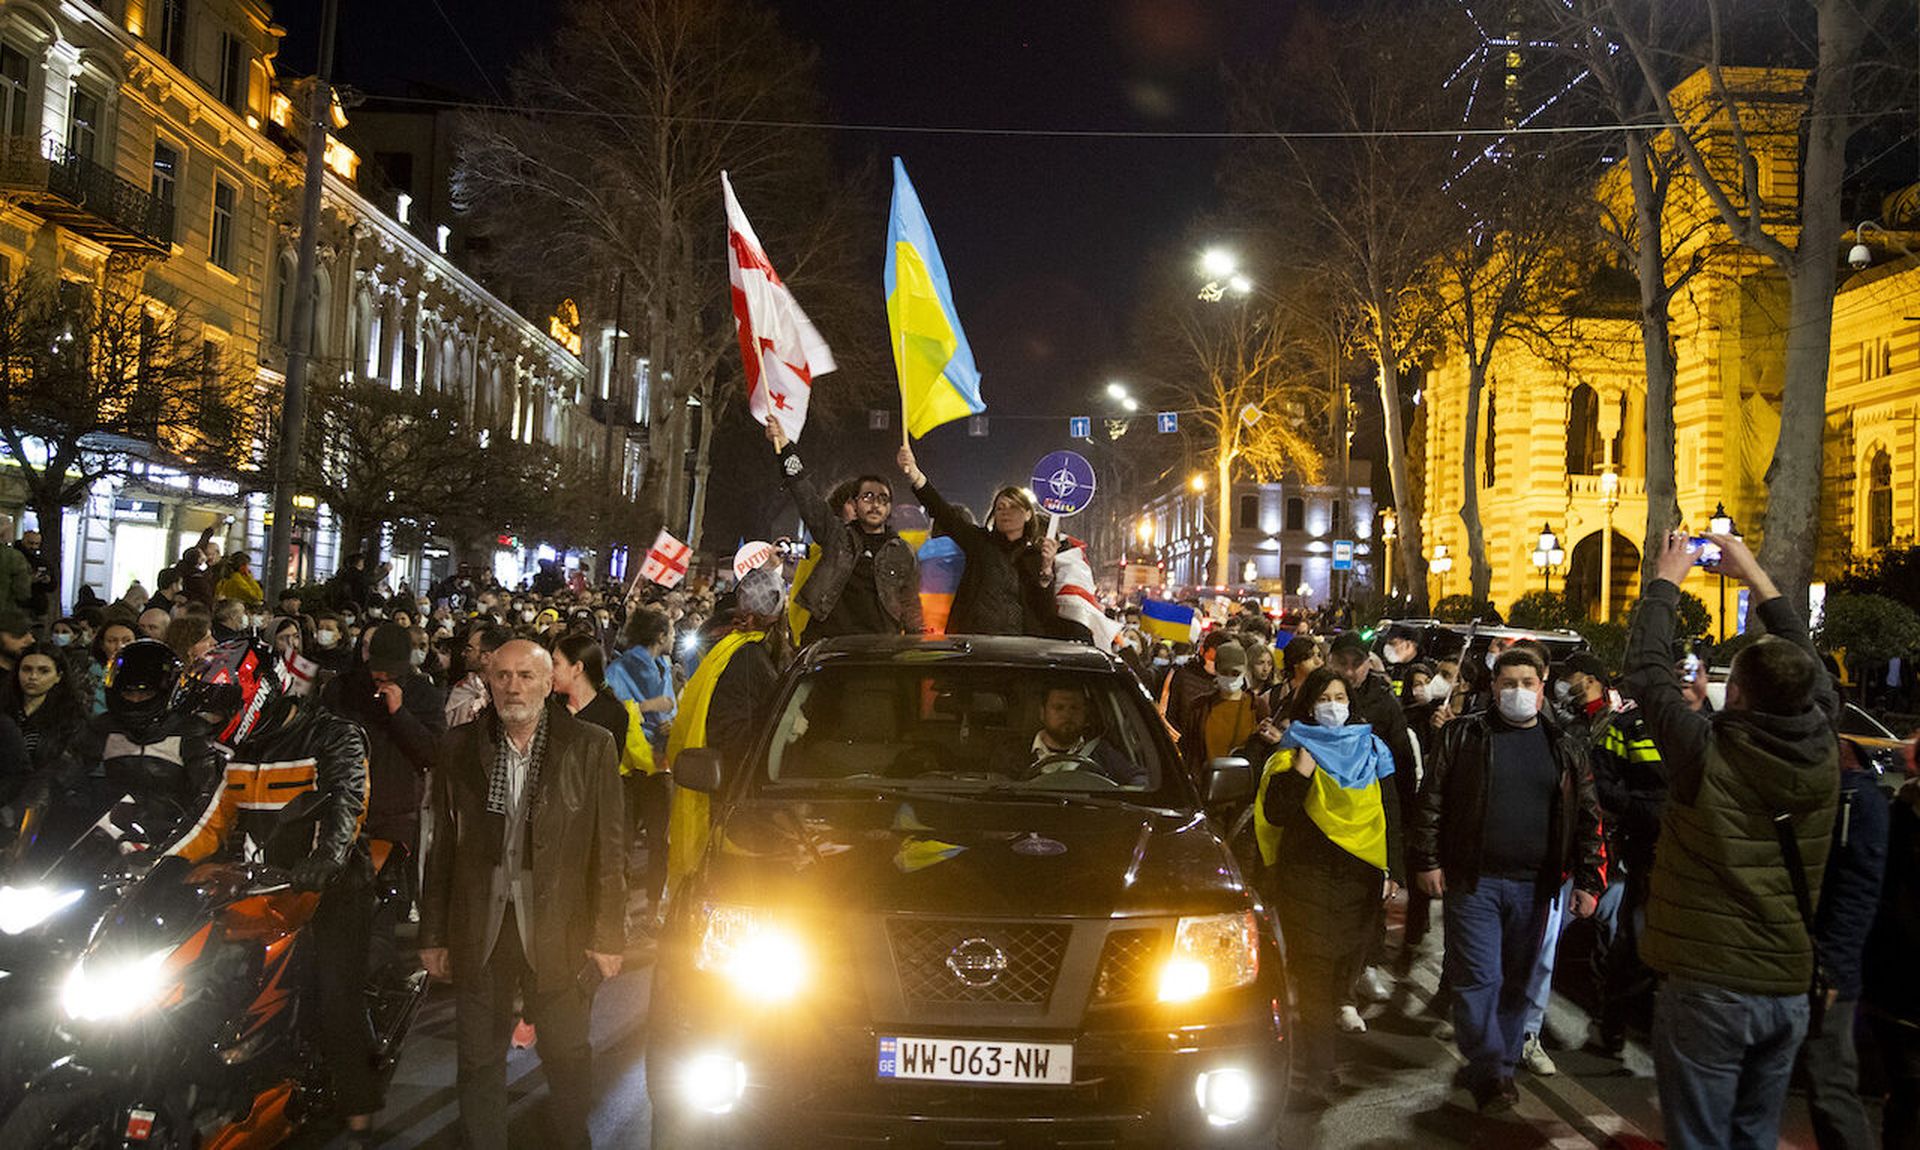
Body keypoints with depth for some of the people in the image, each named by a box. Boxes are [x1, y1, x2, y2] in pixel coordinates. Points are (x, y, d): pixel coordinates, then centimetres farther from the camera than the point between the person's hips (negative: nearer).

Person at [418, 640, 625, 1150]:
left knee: (568, 1057, 12)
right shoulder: (458, 747, 3)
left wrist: (608, 937, -5)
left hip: (559, 933, -2)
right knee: (479, 1060, 13)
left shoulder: (591, 747, -5)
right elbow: (442, 848, 6)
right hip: (479, 932, 2)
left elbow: (608, 850, -4)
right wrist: (433, 935, 5)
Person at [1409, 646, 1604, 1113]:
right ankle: (1490, 1074, 0)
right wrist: (1427, 860, -6)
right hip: (1472, 881, -3)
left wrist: (1588, 880, 4)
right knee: (1479, 979, -7)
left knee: (1516, 982, 11)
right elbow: (1431, 800, 0)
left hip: (1533, 887, 3)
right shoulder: (1464, 734, 1)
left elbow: (1588, 817, 10)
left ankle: (1495, 1068, 24)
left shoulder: (1565, 747, 9)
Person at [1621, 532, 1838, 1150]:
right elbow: (1809, 666, 13)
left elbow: (1646, 671, -5)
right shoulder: (1822, 757, -4)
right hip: (1789, 989, 5)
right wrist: (1755, 576, 21)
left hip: (1706, 988, -5)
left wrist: (1665, 582, 8)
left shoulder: (1708, 755, -18)